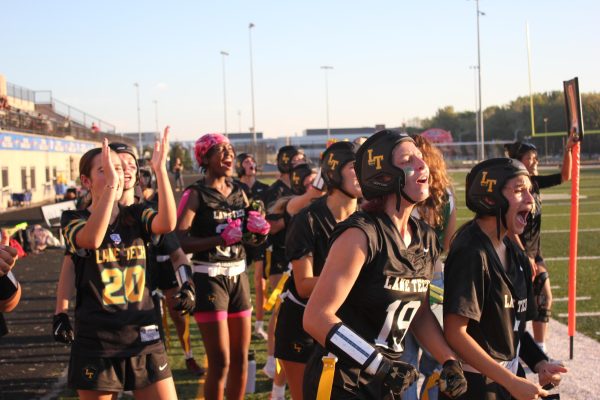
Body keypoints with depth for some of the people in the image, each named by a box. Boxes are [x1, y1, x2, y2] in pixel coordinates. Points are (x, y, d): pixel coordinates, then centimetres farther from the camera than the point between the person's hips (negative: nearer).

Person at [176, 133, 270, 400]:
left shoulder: (239, 192, 11)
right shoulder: (195, 195, -8)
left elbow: (257, 235, 17)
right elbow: (180, 241, -20)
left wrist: (257, 229, -5)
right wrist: (222, 238, -27)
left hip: (238, 276, 6)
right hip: (208, 278, -6)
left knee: (240, 356, 11)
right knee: (221, 361, -7)